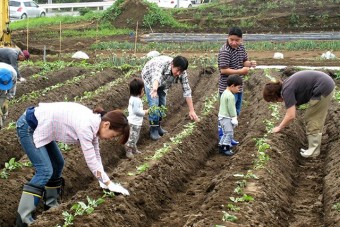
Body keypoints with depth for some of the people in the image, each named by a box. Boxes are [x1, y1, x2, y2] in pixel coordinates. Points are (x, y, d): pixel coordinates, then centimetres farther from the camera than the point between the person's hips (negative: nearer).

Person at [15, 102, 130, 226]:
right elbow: (91, 160, -24)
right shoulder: (85, 125, -28)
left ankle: (51, 205, 30)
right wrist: (109, 184, -14)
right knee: (45, 171, -15)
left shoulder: (94, 121, 0)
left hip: (40, 128, 10)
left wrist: (103, 181, 10)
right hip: (28, 126, -10)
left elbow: (95, 155, 10)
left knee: (58, 164, 15)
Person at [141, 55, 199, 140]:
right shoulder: (162, 63, -43)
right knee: (154, 104, -14)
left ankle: (158, 126, 26)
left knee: (162, 104, 8)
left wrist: (191, 111, -29)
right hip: (150, 79, -5)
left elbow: (186, 90, -26)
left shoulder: (182, 72, -29)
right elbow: (156, 77, -62)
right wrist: (154, 89, -84)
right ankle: (153, 130, -4)